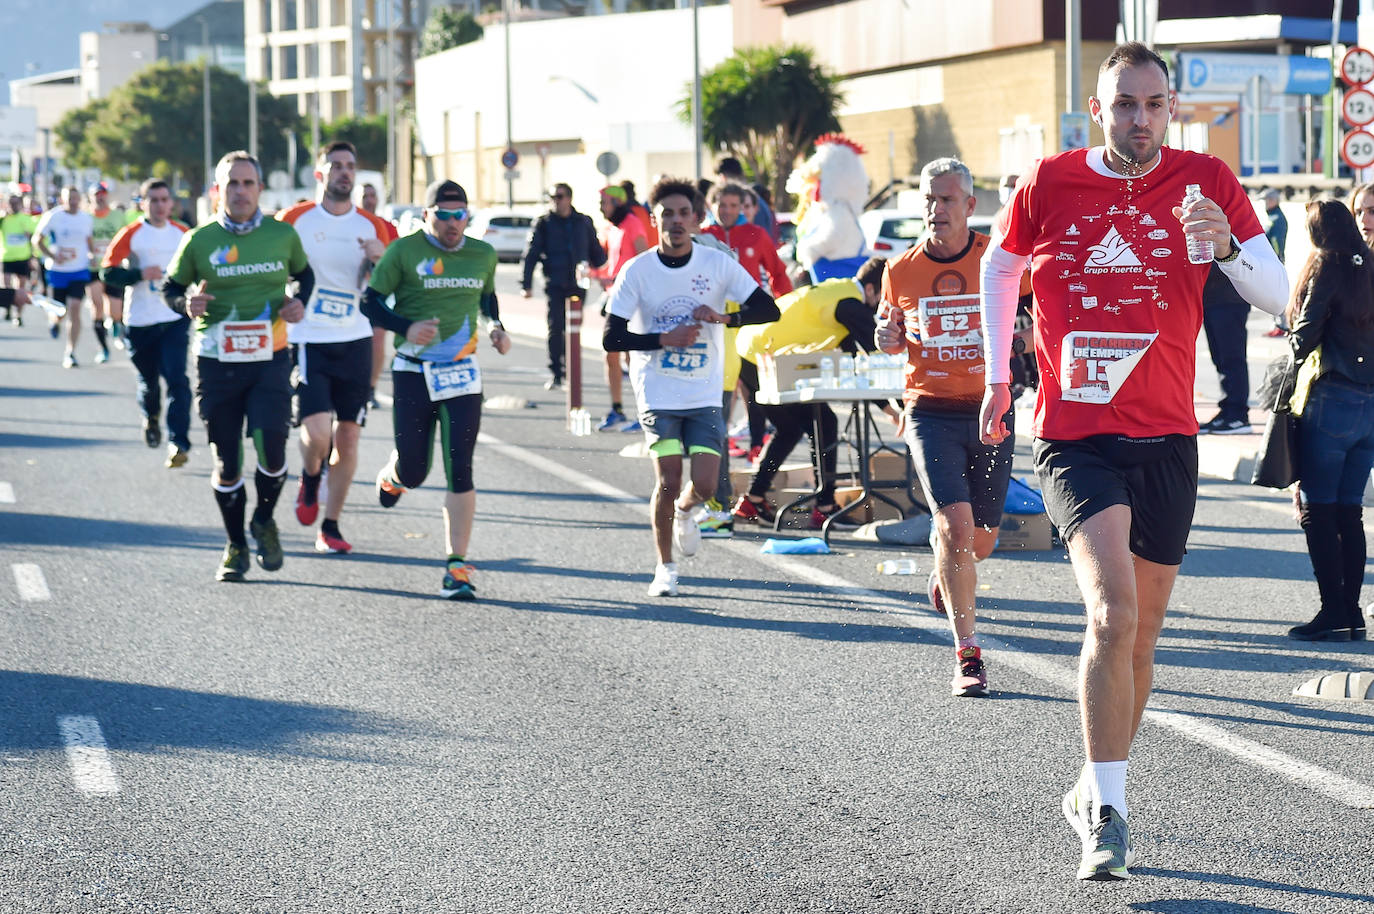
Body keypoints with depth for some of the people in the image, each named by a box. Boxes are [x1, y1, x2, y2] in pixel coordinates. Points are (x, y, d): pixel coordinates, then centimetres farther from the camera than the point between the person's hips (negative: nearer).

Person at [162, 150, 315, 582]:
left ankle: (264, 522, 16)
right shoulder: (199, 241, 0)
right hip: (216, 364, 0)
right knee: (227, 462, 5)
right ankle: (235, 546, 23)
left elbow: (304, 273, 20)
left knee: (271, 451, -14)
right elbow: (171, 287, 10)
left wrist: (298, 300, 0)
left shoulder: (282, 235, 3)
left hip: (270, 361, 0)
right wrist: (187, 302, -13)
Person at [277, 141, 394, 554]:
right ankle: (310, 480, 18)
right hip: (306, 341, -3)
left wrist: (381, 259, -10)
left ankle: (330, 526, 16)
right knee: (317, 431, -17)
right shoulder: (293, 220, 0)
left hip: (355, 341, 3)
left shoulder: (372, 227, 7)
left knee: (348, 436, 3)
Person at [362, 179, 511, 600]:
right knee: (414, 472, 4)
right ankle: (391, 476, 45)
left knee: (459, 470, -7)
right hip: (413, 374, -2)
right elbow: (370, 302, -3)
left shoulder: (482, 255, 6)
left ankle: (457, 566, -3)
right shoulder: (404, 251, -7)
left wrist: (495, 327, 5)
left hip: (462, 375, 2)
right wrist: (406, 327, -19)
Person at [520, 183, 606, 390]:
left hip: (578, 283, 2)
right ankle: (555, 374, -2)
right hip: (555, 285, -2)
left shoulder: (584, 222, 8)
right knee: (556, 328, -7)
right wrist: (525, 285, -6)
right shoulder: (544, 223, 2)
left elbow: (596, 252, 17)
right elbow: (530, 255, 2)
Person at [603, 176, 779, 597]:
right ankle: (665, 567, 13)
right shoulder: (637, 271, -6)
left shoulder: (717, 263, -3)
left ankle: (685, 511, 31)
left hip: (705, 394, 1)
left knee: (704, 485, -7)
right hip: (658, 393, -1)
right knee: (667, 483, -7)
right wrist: (666, 339, -18)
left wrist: (725, 317, -20)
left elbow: (768, 309, -3)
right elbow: (611, 338, -7)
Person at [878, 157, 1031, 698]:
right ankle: (968, 655, -10)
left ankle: (945, 572, 47)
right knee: (955, 525, -17)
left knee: (980, 541, 9)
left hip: (991, 410, 1)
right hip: (931, 411, -1)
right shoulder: (901, 270, 1)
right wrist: (889, 339, -6)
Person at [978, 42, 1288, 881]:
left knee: (1139, 635, 12)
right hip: (1073, 438, -3)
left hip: (1166, 440, 3)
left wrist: (1228, 246, -24)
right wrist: (998, 376, 17)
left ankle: (1096, 791, 31)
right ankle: (1108, 814, -16)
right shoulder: (1050, 185, -2)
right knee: (1114, 613, -22)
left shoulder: (1205, 182, 0)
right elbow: (1000, 268, 18)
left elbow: (1279, 299, -5)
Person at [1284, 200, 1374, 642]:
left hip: (1333, 401, -7)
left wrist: (1297, 355, 9)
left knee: (1317, 508, -2)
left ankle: (1333, 610, -7)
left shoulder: (1326, 266, -6)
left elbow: (1305, 334, -9)